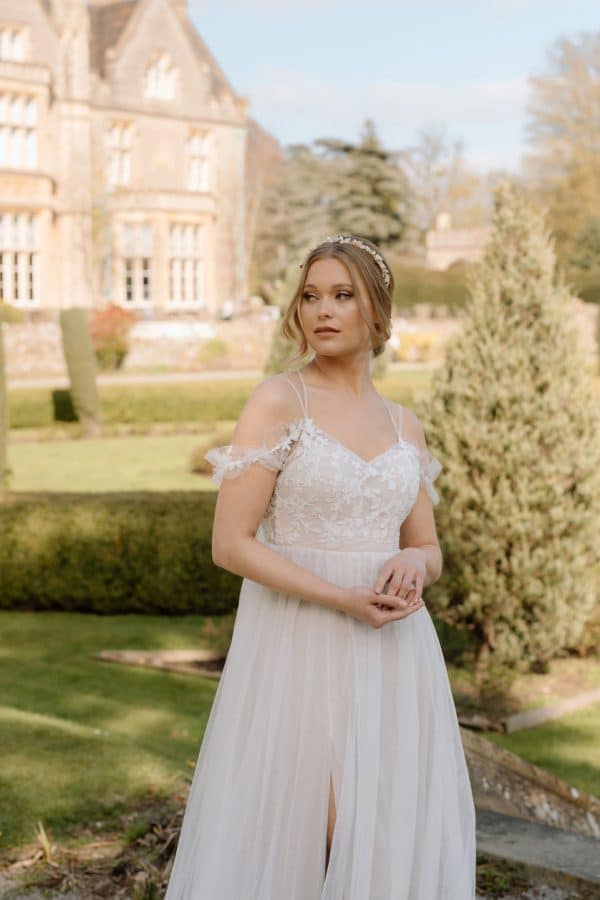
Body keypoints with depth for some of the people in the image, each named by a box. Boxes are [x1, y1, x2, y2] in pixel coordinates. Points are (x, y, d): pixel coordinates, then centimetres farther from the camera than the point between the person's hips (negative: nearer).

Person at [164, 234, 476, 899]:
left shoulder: (405, 425, 11)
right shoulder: (278, 402, -5)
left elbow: (429, 551, 15)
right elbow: (230, 545, -11)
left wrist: (413, 565, -9)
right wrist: (342, 600, -17)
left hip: (392, 653, 5)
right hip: (300, 645, -5)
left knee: (390, 837, 8)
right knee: (291, 837, 1)